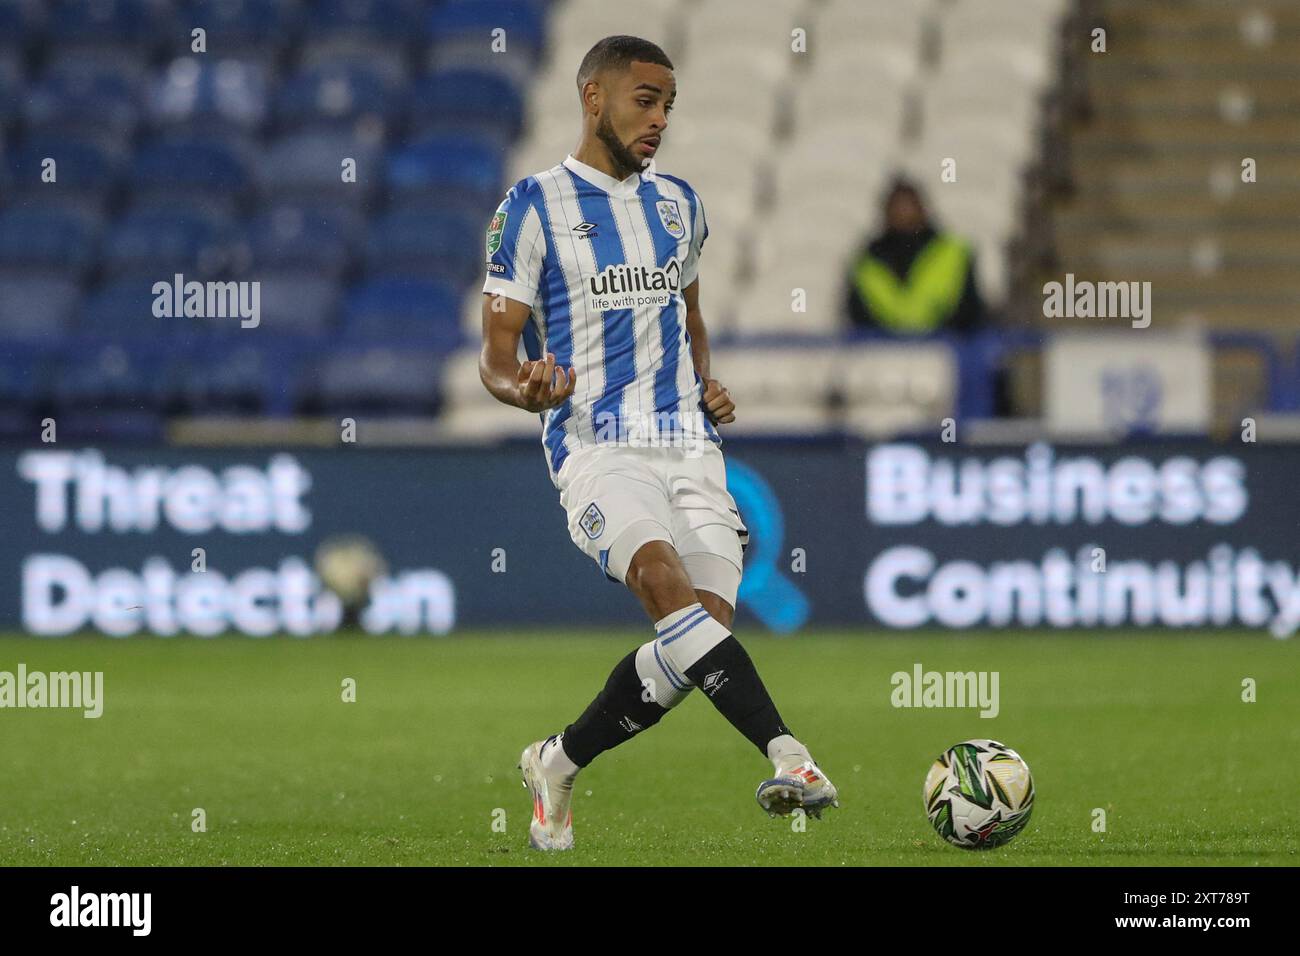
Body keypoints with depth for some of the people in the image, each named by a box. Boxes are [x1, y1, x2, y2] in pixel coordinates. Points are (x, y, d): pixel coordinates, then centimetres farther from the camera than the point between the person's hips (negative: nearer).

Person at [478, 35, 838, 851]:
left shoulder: (679, 205, 18)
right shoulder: (535, 207, 0)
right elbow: (496, 355, 0)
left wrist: (708, 385, 11)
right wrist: (526, 390, -24)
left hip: (690, 447, 6)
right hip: (598, 448, -6)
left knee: (696, 645, -8)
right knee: (666, 579, -32)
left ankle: (558, 763, 15)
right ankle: (785, 752, -44)